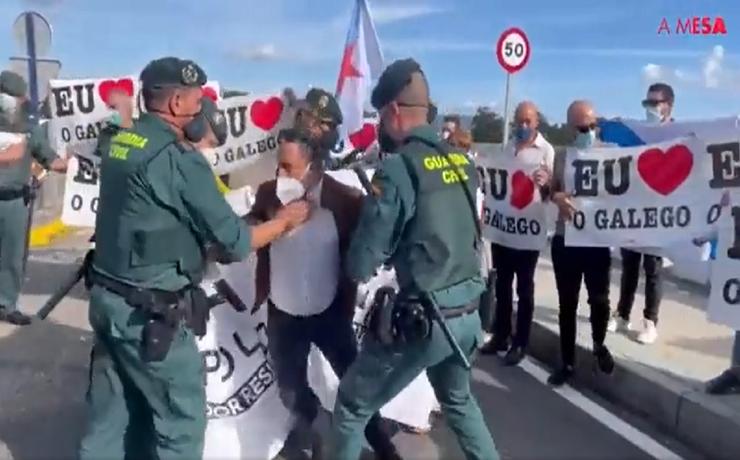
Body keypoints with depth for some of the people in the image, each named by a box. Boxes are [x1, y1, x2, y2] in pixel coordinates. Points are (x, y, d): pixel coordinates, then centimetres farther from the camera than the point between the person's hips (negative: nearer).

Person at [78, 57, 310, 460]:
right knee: (182, 420, 7)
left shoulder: (120, 142, 8)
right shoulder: (178, 158, -17)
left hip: (108, 298, 8)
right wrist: (285, 220, 1)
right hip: (150, 313, -8)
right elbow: (234, 242, -14)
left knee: (111, 416, 19)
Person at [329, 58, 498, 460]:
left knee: (352, 405, 14)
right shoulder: (462, 161, 5)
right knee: (458, 399, 32)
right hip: (469, 313, 7)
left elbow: (361, 266, -12)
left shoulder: (398, 167, -15)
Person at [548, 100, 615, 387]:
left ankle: (599, 346, 39)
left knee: (599, 299, 9)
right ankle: (567, 362, 21)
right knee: (567, 303, 8)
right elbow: (551, 191, 11)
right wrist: (556, 196, -13)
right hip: (565, 240, 1)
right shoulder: (562, 157, 3)